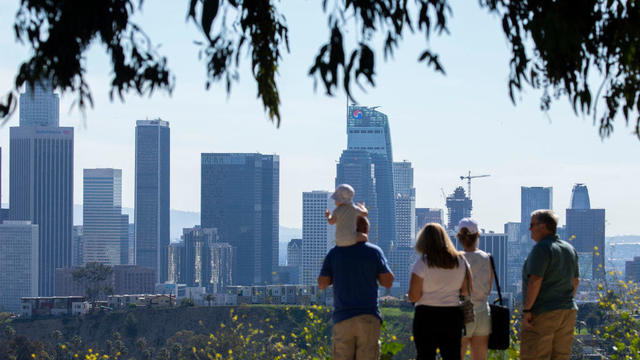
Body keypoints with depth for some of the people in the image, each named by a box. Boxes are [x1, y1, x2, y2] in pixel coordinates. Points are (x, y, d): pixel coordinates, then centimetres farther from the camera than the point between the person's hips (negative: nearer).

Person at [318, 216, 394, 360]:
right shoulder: (374, 252, -1)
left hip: (343, 319, 1)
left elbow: (322, 283, 5)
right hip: (368, 318, -1)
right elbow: (388, 282, 0)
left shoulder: (335, 253, 2)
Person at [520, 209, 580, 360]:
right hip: (567, 313, 9)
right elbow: (575, 281, 20)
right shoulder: (569, 249, 14)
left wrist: (526, 309, -19)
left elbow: (535, 280, -21)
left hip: (542, 314, -9)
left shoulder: (541, 248, -13)